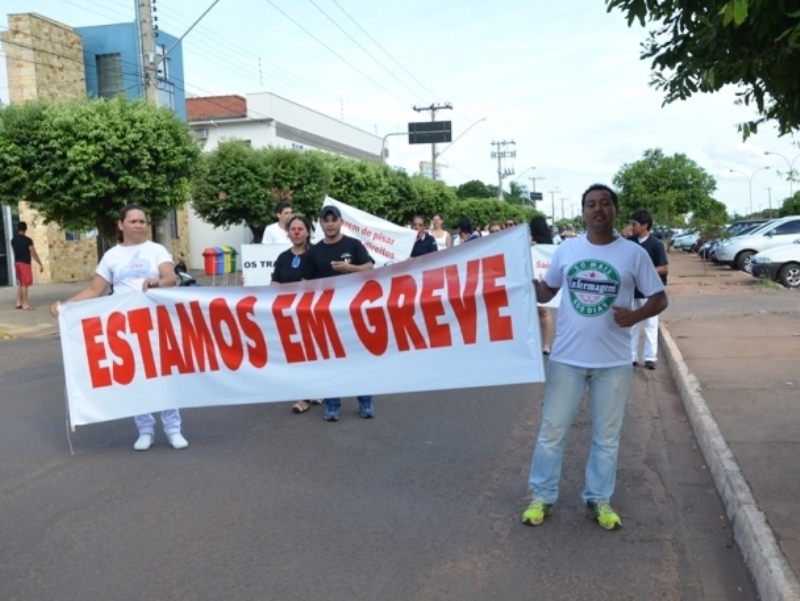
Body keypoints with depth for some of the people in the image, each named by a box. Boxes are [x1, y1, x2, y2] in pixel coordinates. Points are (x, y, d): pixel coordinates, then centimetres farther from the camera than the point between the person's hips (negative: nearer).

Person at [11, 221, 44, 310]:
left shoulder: (13, 240, 9)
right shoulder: (27, 240, -13)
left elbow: (14, 252, 17)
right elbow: (33, 253, -14)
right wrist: (40, 264, -12)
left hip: (17, 263, 8)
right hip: (25, 263, -8)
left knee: (20, 283, 15)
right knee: (25, 284, -5)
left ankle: (19, 302, 16)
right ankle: (25, 304, -4)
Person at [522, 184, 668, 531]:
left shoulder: (634, 254, -3)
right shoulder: (566, 251, 2)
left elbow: (660, 298, 2)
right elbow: (545, 292, 12)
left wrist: (635, 316, -18)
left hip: (613, 361, 0)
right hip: (567, 357, 1)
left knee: (607, 435, 13)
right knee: (552, 430, 8)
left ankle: (599, 500, 30)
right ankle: (542, 496, 24)